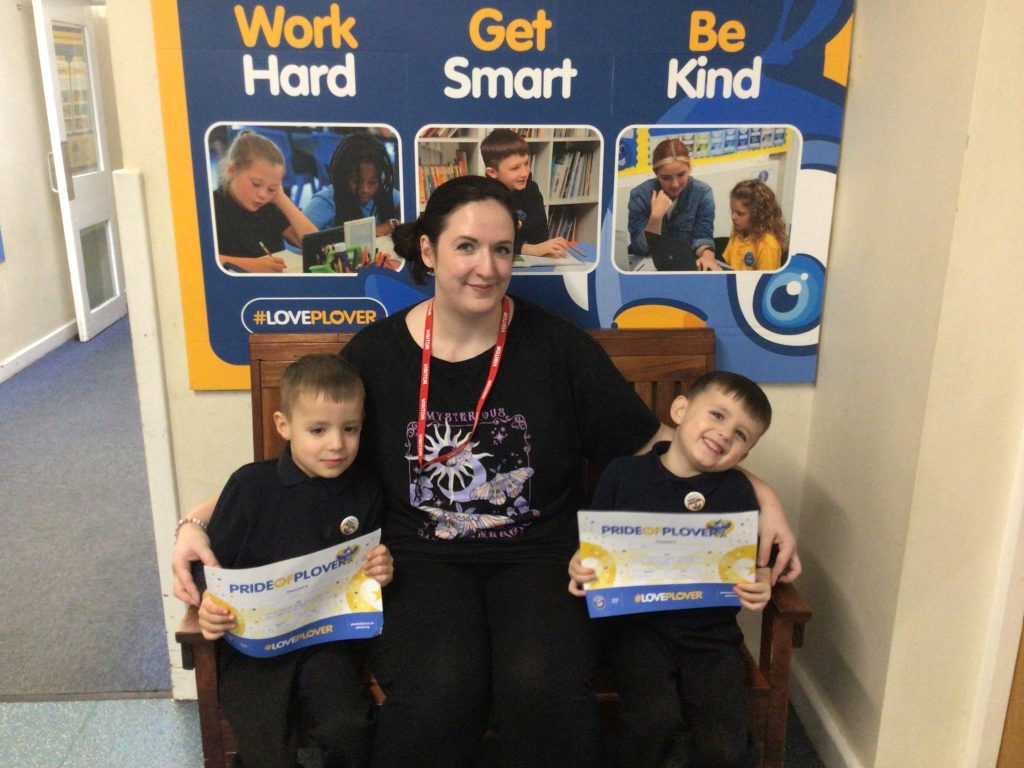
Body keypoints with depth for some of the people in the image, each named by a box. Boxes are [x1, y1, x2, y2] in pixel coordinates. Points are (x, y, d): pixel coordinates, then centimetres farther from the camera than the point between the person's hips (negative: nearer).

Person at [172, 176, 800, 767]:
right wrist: (196, 523, -5)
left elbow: (653, 442, 5)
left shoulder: (558, 346, -2)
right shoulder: (374, 353, 0)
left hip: (537, 554, 0)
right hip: (422, 560, 0)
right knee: (440, 688, -30)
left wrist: (761, 494, -5)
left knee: (542, 686, -30)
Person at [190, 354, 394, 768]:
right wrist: (210, 604, -14)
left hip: (329, 638, 2)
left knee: (348, 730, -20)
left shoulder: (365, 491, 2)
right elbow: (213, 560, 4)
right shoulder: (251, 484, -5)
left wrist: (380, 571, -6)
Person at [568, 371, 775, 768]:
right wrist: (579, 568, -14)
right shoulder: (623, 473, -1)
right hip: (636, 623, -1)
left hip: (709, 630, 1)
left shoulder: (736, 489, 1)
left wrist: (760, 585, -18)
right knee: (655, 717, -23)